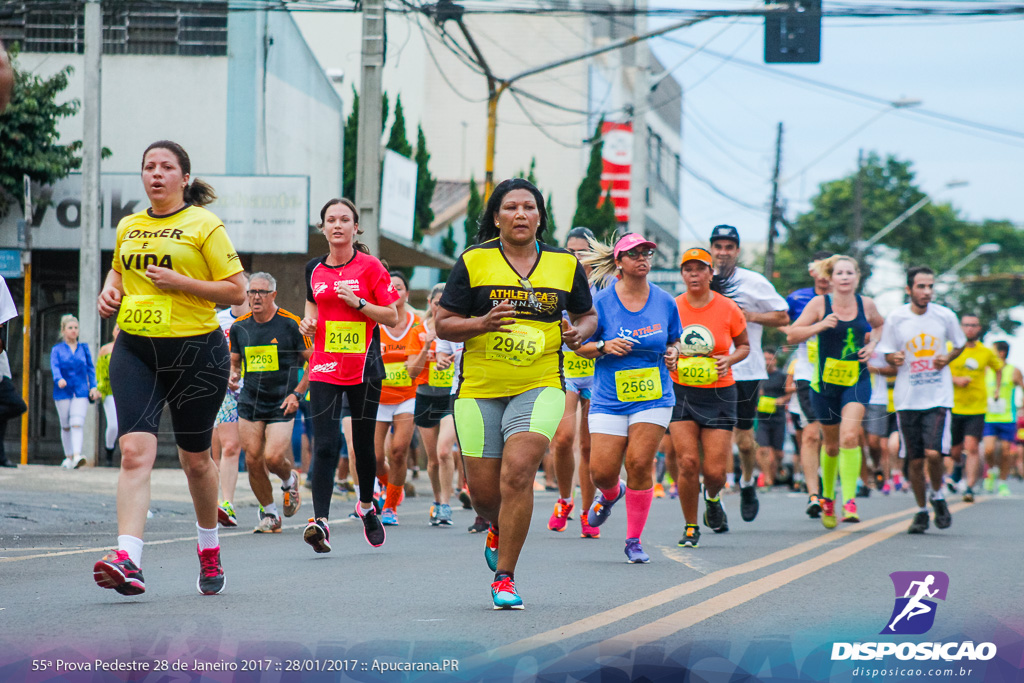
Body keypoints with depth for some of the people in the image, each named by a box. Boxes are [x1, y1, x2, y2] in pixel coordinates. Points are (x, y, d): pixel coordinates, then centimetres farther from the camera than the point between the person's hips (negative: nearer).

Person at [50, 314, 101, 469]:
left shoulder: (83, 348, 12)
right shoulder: (57, 349, 6)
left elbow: (91, 368, 13)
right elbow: (54, 367, -9)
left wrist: (93, 387, 3)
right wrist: (59, 379, -29)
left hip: (81, 392, 0)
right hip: (63, 392, 0)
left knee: (77, 424, -16)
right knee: (66, 426, 7)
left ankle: (77, 456, -28)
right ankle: (68, 456, 19)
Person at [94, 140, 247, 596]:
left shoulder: (204, 225, -3)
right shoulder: (128, 226, 12)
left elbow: (236, 291, -5)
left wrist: (181, 282, -16)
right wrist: (110, 290, 9)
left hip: (195, 350, -3)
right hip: (134, 349, 3)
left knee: (195, 458, 10)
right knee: (135, 450, -16)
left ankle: (210, 552, 34)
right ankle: (128, 560, -27)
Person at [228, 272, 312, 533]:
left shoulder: (291, 324, -7)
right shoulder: (239, 327, 6)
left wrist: (297, 393, -9)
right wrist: (233, 376, -3)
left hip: (281, 404, -4)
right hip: (250, 402, 4)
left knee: (273, 458, -16)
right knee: (253, 460, -2)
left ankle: (290, 480, 20)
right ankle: (269, 513, 16)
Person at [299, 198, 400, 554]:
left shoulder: (370, 267, -3)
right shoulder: (314, 269, 9)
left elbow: (392, 316, -3)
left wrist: (358, 302, -16)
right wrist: (308, 322, 4)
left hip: (364, 365, -2)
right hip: (325, 367, 2)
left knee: (363, 442, 9)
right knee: (324, 444, -12)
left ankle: (367, 506, 34)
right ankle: (320, 520, -20)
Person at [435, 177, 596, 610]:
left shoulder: (565, 264, 7)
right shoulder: (473, 261, 0)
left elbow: (587, 314, 20)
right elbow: (443, 324, 1)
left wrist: (580, 332, -3)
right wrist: (483, 323, -17)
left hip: (540, 387, 0)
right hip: (479, 391, 0)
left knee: (518, 473, -21)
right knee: (484, 493, 1)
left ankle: (504, 578, -11)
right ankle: (499, 529, 40)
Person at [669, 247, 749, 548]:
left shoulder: (728, 308, -3)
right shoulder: (672, 308, -1)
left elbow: (744, 345, 11)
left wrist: (730, 359, -9)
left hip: (719, 394, 0)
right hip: (680, 392, 0)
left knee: (714, 471, -5)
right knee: (688, 462, -12)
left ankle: (712, 498, 33)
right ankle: (690, 528, 7)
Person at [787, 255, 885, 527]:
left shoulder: (866, 304, 2)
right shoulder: (820, 303, -5)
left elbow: (879, 324, 24)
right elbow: (792, 334, -7)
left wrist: (872, 344, 5)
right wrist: (820, 325, -22)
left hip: (857, 380, 0)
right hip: (826, 381, 0)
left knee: (849, 436, -21)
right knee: (831, 444, 12)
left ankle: (849, 501, -22)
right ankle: (827, 497, 37)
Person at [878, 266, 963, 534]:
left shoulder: (945, 316, -2)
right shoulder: (895, 318, -2)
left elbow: (960, 345, 14)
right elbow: (888, 354, 8)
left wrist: (948, 358, -6)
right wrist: (894, 359, -16)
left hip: (939, 396, -1)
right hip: (907, 398, 1)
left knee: (933, 453, -16)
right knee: (915, 460, 4)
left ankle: (938, 497, 12)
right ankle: (921, 511, 22)